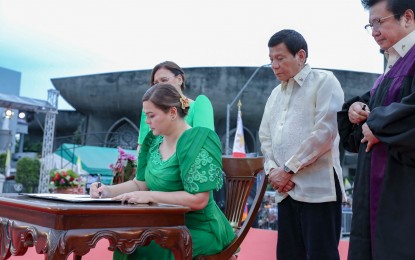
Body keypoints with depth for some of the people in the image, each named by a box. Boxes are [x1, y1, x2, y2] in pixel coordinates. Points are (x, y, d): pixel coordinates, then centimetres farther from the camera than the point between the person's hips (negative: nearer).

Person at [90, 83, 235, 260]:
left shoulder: (196, 142, -16)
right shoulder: (154, 141, 6)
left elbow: (198, 200, -22)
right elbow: (140, 183, 11)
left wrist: (150, 196, -22)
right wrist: (108, 191, -5)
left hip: (199, 228, -7)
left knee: (140, 245, -25)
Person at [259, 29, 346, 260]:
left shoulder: (324, 82, -1)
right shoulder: (275, 94, 19)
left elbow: (324, 132, -12)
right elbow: (265, 138, 18)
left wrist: (288, 169, -11)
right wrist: (272, 170, -2)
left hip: (318, 188, -6)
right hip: (286, 190, 7)